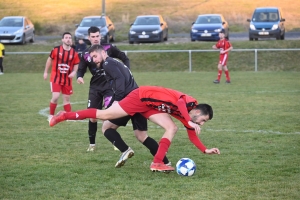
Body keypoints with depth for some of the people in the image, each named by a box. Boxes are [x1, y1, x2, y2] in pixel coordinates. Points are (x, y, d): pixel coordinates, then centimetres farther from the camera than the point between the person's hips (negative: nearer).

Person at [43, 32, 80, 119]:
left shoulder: (74, 53, -3)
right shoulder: (56, 50, -9)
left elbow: (76, 65, 8)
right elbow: (50, 60, 5)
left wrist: (74, 72, -12)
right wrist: (46, 72, 8)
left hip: (67, 79, 3)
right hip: (56, 78, -3)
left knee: (66, 98, 11)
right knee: (55, 97, -13)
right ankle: (51, 115, 4)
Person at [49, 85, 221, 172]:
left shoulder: (188, 117, 4)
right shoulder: (190, 102, -22)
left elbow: (192, 135, 15)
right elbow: (180, 102, -46)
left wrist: (205, 150, 10)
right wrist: (190, 122, -52)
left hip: (151, 106, 9)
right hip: (141, 97, -9)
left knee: (172, 128, -4)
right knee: (105, 115, -5)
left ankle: (157, 163, -8)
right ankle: (65, 116, 4)